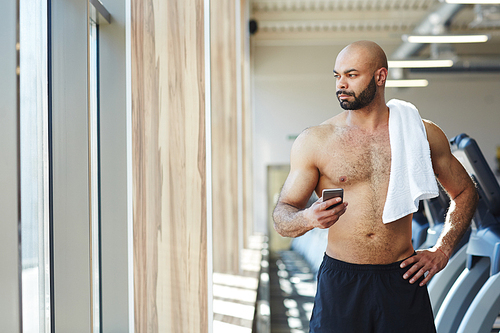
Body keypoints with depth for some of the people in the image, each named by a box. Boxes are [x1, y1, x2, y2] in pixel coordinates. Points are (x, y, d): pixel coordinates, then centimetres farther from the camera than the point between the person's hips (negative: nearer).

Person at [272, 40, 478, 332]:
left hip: (403, 280, 1)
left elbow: (465, 192, 18)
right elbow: (282, 216, -1)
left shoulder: (422, 134, 4)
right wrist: (308, 219, -24)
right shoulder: (314, 141, 0)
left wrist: (442, 251, 7)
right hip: (340, 284, -1)